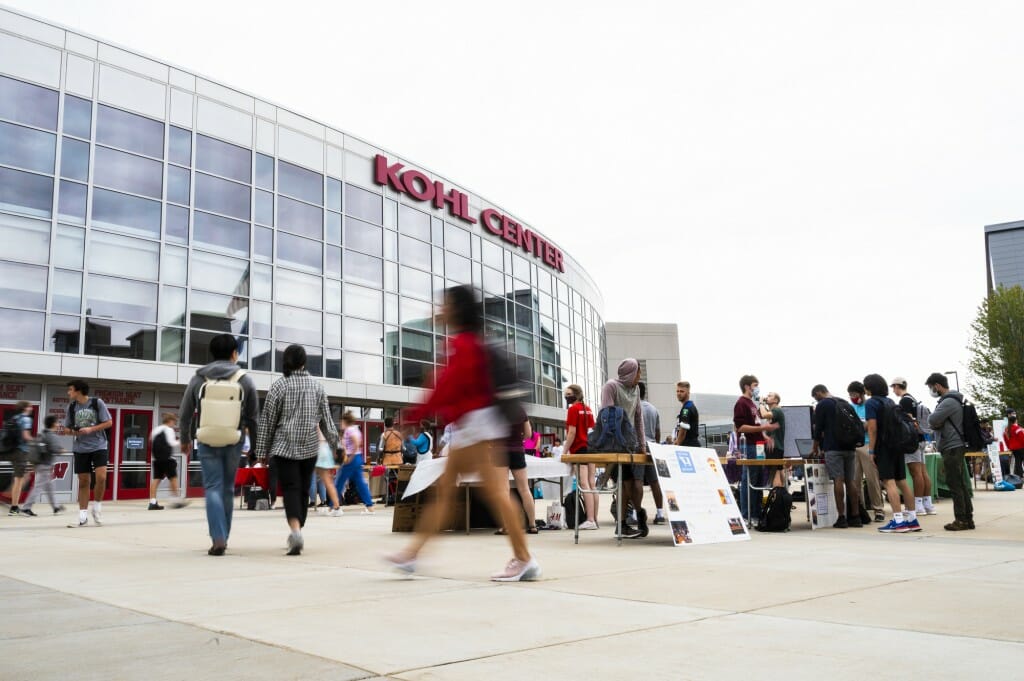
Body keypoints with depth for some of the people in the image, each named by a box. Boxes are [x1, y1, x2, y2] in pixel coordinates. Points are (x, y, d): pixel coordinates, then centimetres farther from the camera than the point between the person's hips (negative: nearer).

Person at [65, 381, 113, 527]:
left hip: (98, 446, -3)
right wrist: (73, 432, -11)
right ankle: (83, 515, 13)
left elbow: (109, 422, -6)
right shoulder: (71, 406, 2)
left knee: (101, 477, -17)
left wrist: (91, 429, -17)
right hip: (81, 448, 3)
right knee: (83, 481, 5)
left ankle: (97, 507, 6)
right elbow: (67, 427, 12)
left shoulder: (97, 403, -8)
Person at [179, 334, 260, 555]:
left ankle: (218, 538, -11)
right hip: (234, 442, 1)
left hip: (207, 442, 0)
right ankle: (223, 537, 18)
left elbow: (184, 414, 8)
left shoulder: (198, 379, 3)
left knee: (213, 488, 1)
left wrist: (185, 439, 22)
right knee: (228, 489, 11)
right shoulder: (245, 380, 1)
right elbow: (253, 417, 4)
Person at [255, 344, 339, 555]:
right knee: (303, 490, 12)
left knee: (290, 489, -7)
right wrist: (335, 443, 15)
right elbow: (326, 419, 7)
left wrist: (262, 451, 4)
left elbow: (267, 421, -2)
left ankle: (295, 530, -29)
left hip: (284, 447, -3)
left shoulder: (279, 385, -4)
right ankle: (296, 536, 21)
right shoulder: (317, 386, 5)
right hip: (310, 447, 3)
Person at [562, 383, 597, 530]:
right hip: (591, 448, 8)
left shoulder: (573, 409, -8)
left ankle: (590, 520, -14)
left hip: (579, 448, -8)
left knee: (584, 485, -10)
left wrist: (564, 451, -11)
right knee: (592, 484, 7)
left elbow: (572, 432, -14)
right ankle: (595, 519, 9)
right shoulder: (588, 409, 14)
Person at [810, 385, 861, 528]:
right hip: (849, 446, 6)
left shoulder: (822, 405, -2)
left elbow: (818, 429, -1)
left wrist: (815, 448, 11)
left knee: (838, 481, -8)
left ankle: (841, 518, -10)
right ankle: (855, 517, 6)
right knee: (851, 481, 6)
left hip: (833, 448, -6)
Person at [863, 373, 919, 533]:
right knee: (902, 482, 10)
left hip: (883, 447, -8)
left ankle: (898, 520, -16)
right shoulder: (890, 402, 17)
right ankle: (912, 519, 13)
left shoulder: (871, 403, -7)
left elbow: (872, 428, -14)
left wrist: (871, 451, -12)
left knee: (889, 482, -10)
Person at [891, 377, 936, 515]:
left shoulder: (904, 400, -10)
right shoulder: (913, 399, 20)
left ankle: (918, 505, -10)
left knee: (916, 472, -9)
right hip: (920, 439, 9)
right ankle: (928, 504, 8)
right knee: (923, 472, 7)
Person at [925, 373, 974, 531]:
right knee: (960, 484, 11)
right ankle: (968, 518, 15)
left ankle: (961, 520, -3)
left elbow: (932, 420, -19)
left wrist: (936, 423, 1)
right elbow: (935, 423, 19)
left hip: (952, 447, -10)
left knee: (954, 484, -6)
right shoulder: (952, 400, 18)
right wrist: (937, 424, -2)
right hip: (956, 446, 10)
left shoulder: (949, 402, -16)